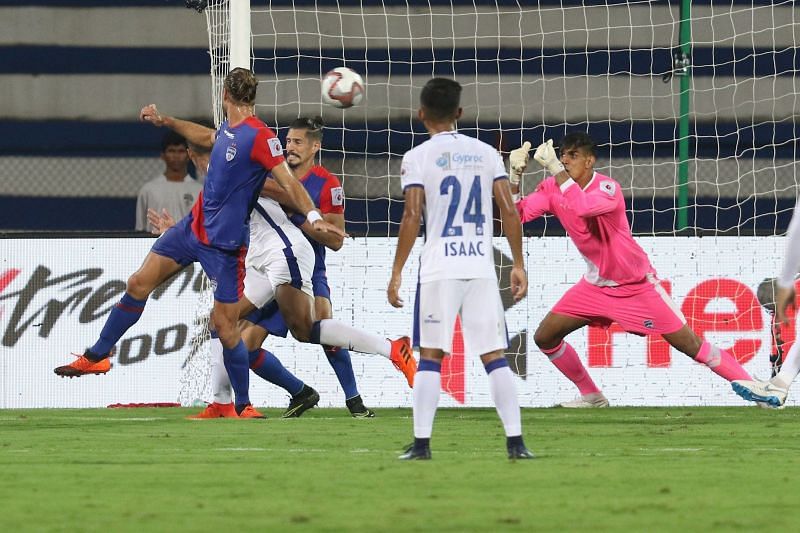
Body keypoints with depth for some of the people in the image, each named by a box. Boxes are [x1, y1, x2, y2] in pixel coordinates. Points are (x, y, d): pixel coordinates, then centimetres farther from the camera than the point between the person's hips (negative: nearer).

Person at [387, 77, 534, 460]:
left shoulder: (417, 158, -1)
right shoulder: (486, 153, 9)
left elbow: (411, 217, -8)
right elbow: (509, 210, 5)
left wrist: (396, 273, -4)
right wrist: (518, 264, 11)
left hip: (439, 268, -3)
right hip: (482, 267, 3)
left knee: (430, 357, 2)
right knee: (494, 356, 4)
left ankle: (421, 443, -3)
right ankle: (515, 440, -2)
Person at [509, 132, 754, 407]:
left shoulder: (608, 188, -25)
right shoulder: (553, 189, -5)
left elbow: (583, 207, -46)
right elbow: (515, 213, -10)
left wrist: (553, 167, -42)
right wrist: (515, 175, -25)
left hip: (638, 285, -6)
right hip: (596, 284, 6)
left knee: (690, 344, -8)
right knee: (545, 337, -1)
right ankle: (591, 395, 16)